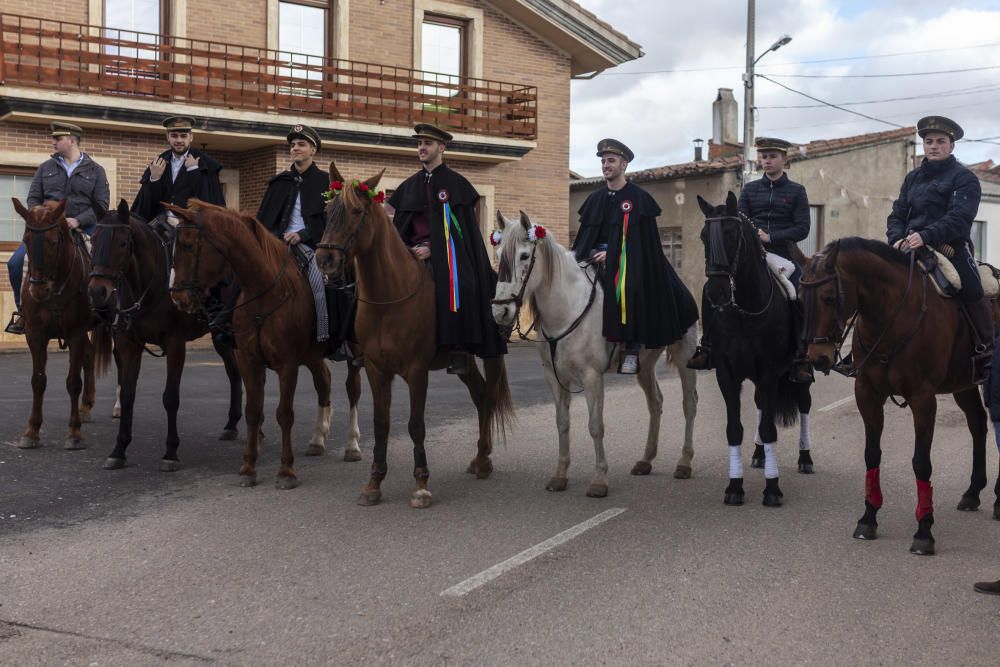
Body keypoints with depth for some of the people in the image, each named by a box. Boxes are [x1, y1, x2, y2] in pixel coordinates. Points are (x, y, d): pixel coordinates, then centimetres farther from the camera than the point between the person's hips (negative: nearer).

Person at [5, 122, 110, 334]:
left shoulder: (95, 170, 6)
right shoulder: (46, 168, 12)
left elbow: (102, 204, -3)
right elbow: (33, 198, 10)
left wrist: (78, 221, -17)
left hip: (83, 228, -2)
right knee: (16, 263, -13)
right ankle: (23, 311, 4)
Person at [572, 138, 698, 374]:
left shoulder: (639, 198, 0)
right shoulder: (595, 199, 17)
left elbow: (641, 240, -7)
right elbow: (585, 236, 17)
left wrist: (611, 254, -17)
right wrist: (590, 253, -4)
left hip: (627, 259, -5)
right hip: (597, 257, 6)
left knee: (627, 287, -33)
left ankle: (631, 349, -27)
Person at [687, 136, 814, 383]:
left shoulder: (796, 191, 6)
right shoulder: (749, 190, 13)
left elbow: (802, 229, -2)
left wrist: (770, 237, -14)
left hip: (782, 254, -2)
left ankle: (801, 360, -17)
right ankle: (708, 348, -5)